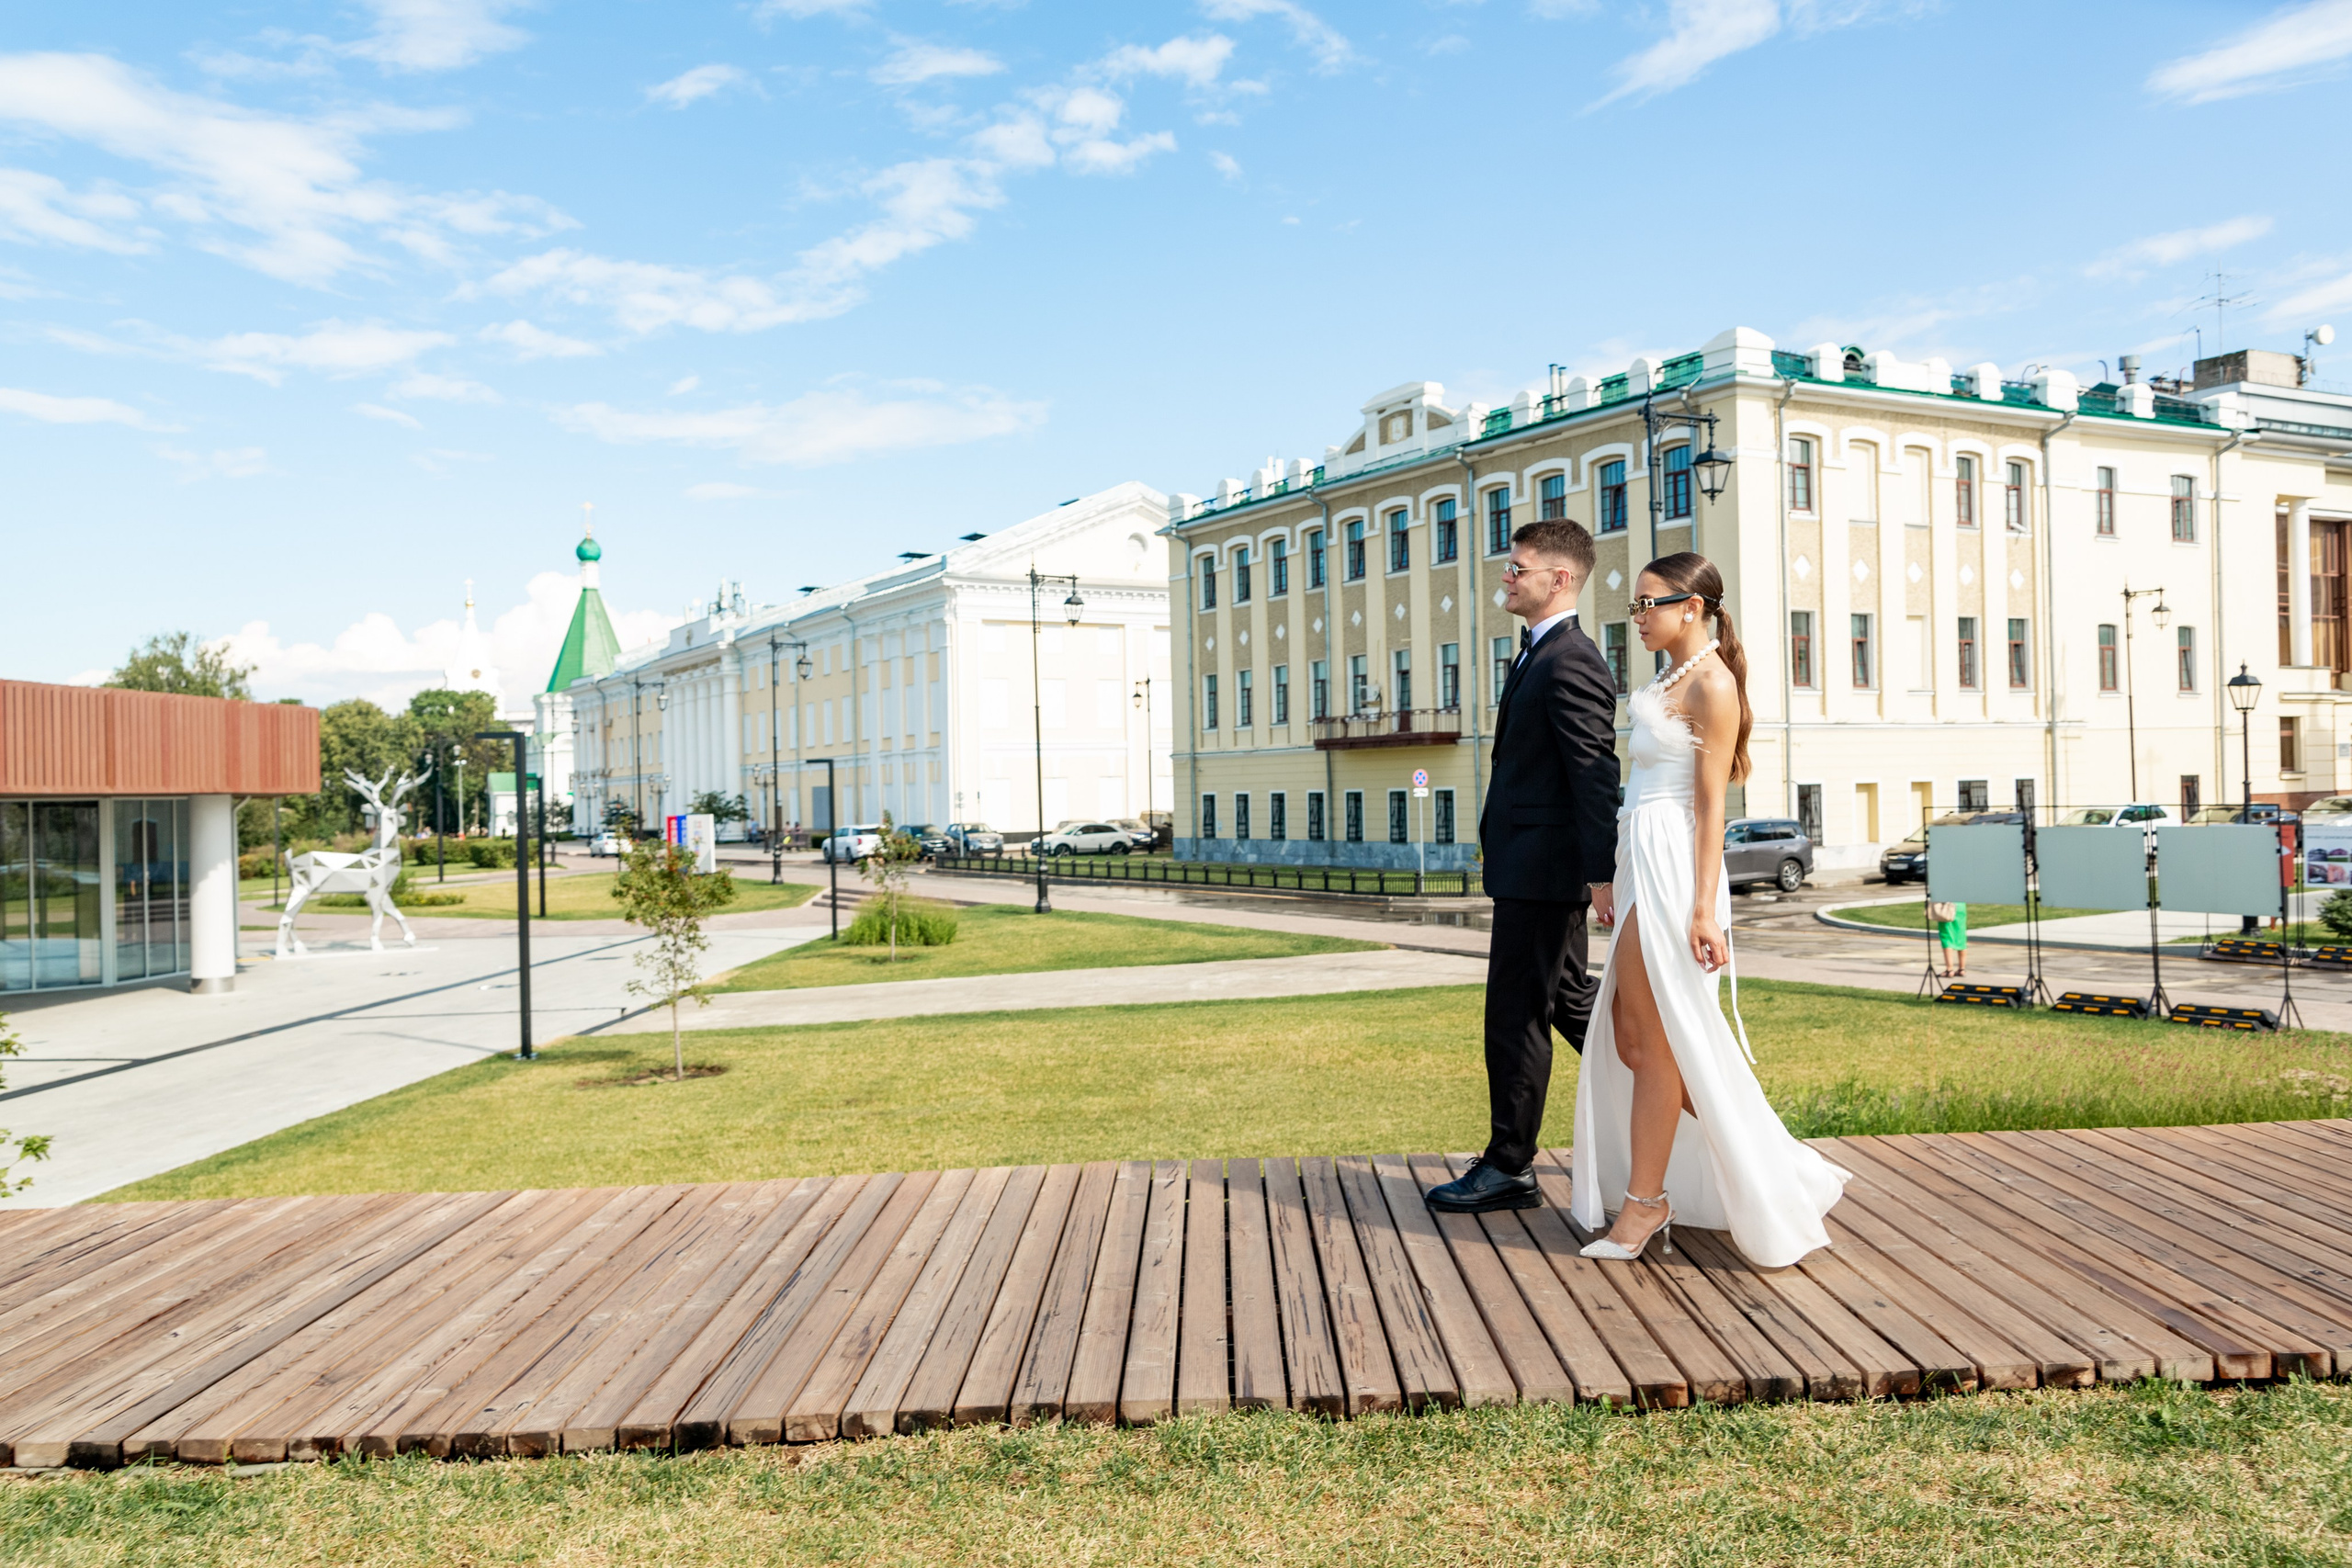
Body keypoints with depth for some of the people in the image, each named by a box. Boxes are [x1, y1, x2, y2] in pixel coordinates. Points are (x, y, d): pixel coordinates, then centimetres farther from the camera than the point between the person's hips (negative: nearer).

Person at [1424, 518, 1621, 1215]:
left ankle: (1509, 1168, 8)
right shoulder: (1542, 654, 16)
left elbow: (1595, 775, -21)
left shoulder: (1570, 661, -17)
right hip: (1535, 866, 11)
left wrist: (1602, 872, -23)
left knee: (1516, 1016, -2)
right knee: (1568, 1001, 18)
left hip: (1540, 869, -11)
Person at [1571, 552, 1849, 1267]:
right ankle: (1767, 1169, 21)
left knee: (1655, 1041, -2)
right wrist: (1611, 878, 19)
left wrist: (1704, 907, -18)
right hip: (1641, 863, 10)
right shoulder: (1669, 680, 17)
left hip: (1673, 867, -10)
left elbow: (1710, 803, -14)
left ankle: (1646, 1200, 9)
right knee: (1629, 1036, 11)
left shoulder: (1712, 683, -9)